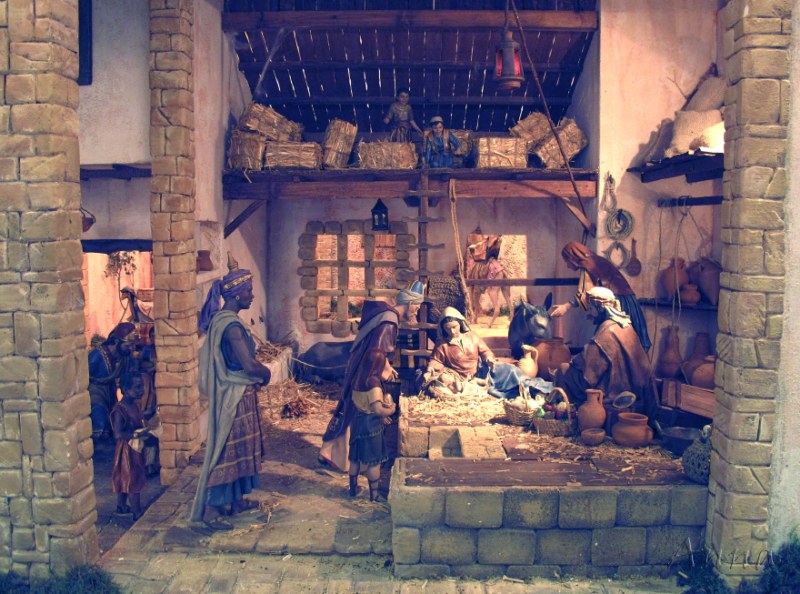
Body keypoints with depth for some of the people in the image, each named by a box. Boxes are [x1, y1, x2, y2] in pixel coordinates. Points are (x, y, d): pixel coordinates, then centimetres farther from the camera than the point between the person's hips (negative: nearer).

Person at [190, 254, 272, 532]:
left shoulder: (221, 319, 6)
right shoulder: (231, 325, -24)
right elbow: (249, 365, -28)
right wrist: (266, 372, -9)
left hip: (232, 393, 10)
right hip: (235, 396, -10)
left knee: (237, 447, 21)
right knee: (227, 450, -3)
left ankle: (235, 500, 36)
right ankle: (204, 514, 4)